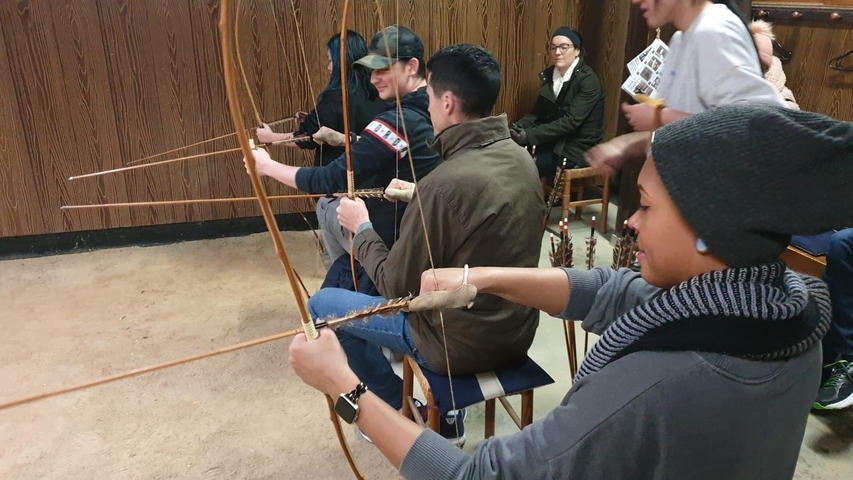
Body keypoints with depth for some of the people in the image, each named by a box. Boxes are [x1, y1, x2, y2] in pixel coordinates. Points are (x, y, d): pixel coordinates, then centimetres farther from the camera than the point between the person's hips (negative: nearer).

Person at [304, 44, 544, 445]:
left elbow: (396, 286, -17)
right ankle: (445, 414, 33)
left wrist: (362, 227, -3)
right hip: (516, 330, 8)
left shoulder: (443, 184, -28)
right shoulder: (521, 159, -4)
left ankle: (397, 412, 24)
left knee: (323, 305, 6)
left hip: (463, 342, -7)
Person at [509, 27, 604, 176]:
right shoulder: (549, 74, 6)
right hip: (555, 141, 6)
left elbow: (571, 121, -24)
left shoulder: (588, 81, -15)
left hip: (576, 148, -6)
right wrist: (519, 126, -14)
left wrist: (529, 135, -29)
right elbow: (538, 112, 7)